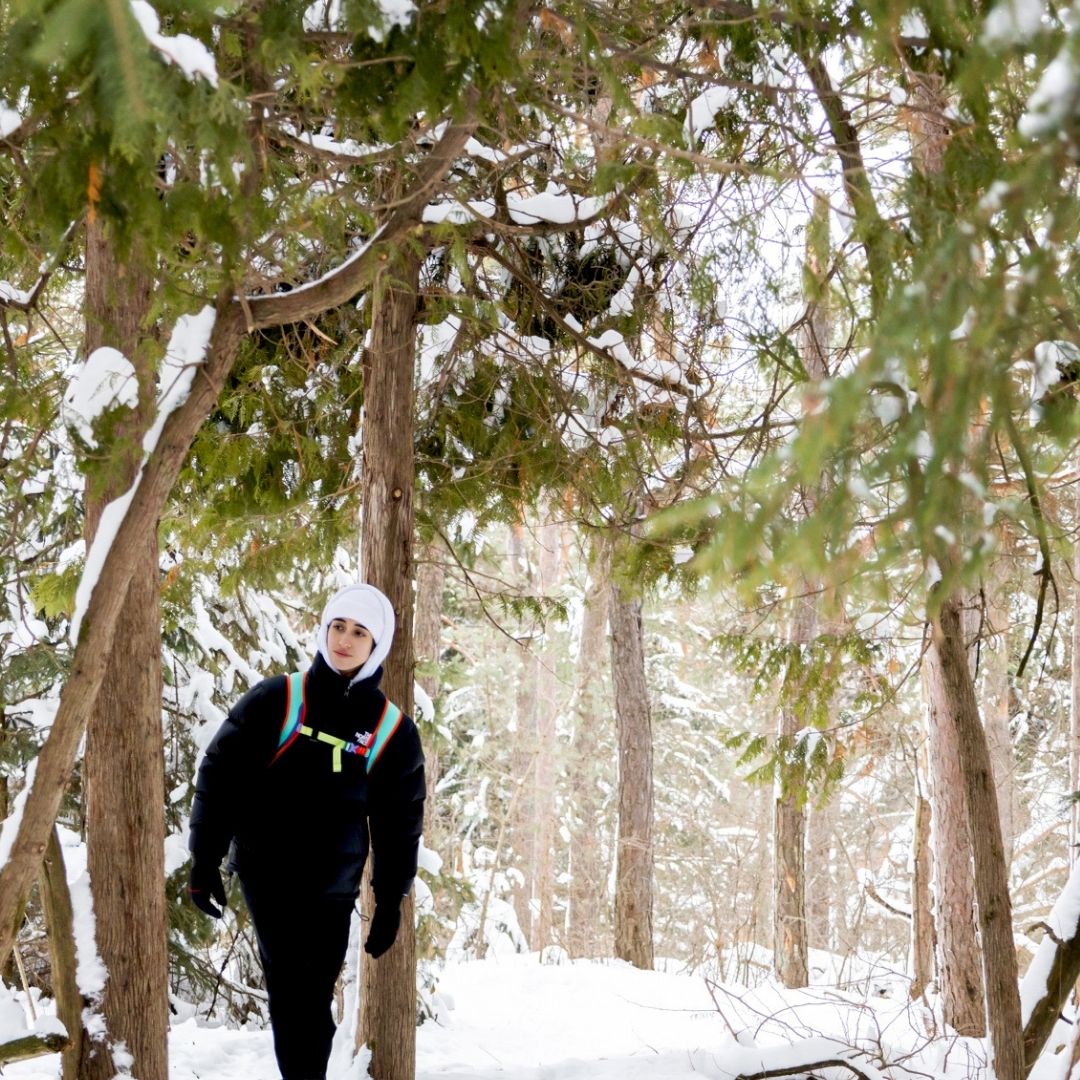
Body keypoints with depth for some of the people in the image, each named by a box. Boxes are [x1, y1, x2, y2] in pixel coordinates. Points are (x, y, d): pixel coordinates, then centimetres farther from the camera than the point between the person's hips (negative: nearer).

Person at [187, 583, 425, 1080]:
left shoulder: (392, 730, 1)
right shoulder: (275, 700, -5)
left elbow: (399, 822, 8)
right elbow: (219, 777, -3)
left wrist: (390, 902, 7)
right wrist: (205, 861, -6)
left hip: (333, 887, 2)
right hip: (265, 873, -2)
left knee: (313, 998, 5)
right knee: (291, 992, -9)